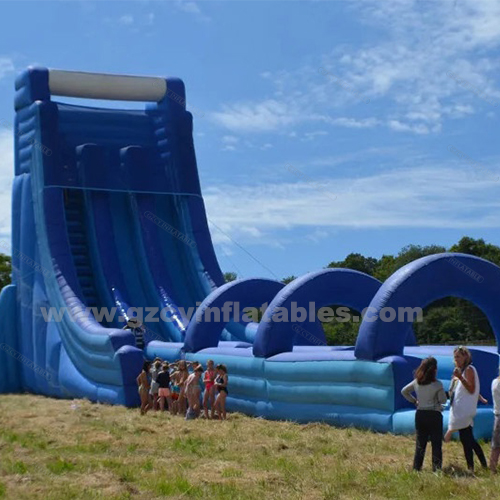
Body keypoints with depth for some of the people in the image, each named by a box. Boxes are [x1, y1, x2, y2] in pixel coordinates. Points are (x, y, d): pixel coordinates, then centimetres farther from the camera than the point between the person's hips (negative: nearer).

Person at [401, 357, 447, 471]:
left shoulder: (416, 382, 2)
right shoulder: (437, 384, -14)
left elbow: (404, 391, 13)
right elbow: (443, 400, -7)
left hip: (420, 414, 5)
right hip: (434, 415, -5)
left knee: (420, 443, 12)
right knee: (436, 443, 3)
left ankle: (416, 467, 12)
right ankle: (437, 468, 2)